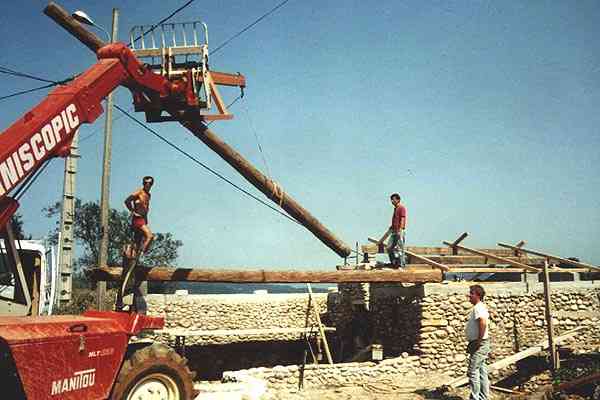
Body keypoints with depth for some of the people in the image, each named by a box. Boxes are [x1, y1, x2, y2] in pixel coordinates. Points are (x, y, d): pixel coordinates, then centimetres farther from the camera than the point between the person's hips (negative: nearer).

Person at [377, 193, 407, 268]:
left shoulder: (402, 208, -8)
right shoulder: (395, 209, 19)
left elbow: (402, 220, -16)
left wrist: (400, 231, -22)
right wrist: (390, 229, 25)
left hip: (400, 231, -9)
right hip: (394, 231, 9)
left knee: (399, 248, -7)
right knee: (389, 247, 6)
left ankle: (401, 264, -1)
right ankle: (394, 263, 13)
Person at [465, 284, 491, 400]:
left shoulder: (478, 308, -17)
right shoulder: (480, 307, 14)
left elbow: (483, 323, -32)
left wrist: (478, 342, -26)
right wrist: (473, 343, 20)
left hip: (479, 344, -10)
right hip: (480, 344, 10)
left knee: (473, 371, -5)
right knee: (481, 371, 14)